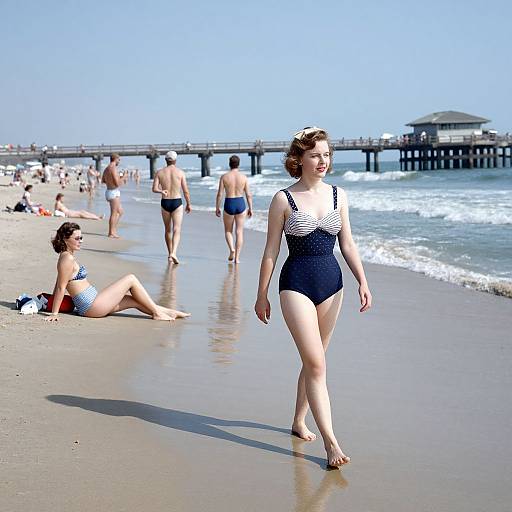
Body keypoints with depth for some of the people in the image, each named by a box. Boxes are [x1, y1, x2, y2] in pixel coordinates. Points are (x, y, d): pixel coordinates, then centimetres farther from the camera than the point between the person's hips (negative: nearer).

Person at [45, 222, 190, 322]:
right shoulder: (68, 258, -17)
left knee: (134, 300, 15)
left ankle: (170, 312, 23)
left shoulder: (66, 257, 13)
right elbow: (61, 287, -18)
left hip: (92, 304, 10)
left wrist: (52, 303, 23)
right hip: (91, 305, -10)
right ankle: (157, 312, 7)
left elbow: (58, 286, 19)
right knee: (131, 279, -2)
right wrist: (54, 313, -17)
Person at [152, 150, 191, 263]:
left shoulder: (160, 172, 0)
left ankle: (170, 254, 27)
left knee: (167, 230, 18)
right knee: (177, 230, -6)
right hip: (177, 202, -2)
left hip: (165, 203, 2)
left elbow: (154, 189, -10)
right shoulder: (180, 172, -4)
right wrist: (188, 204, 8)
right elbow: (186, 191, -2)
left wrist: (162, 191, 6)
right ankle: (173, 253, -26)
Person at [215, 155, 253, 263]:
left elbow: (219, 194, -5)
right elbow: (248, 195, -1)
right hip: (240, 204, 1)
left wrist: (217, 208, 4)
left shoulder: (224, 177, -5)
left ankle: (232, 249, -5)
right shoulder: (243, 177, -2)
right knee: (239, 232, 7)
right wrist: (250, 208, 9)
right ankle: (237, 257, 4)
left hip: (229, 204, -1)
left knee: (228, 230, 18)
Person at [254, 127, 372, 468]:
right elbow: (271, 250, -1)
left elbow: (347, 244, 9)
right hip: (296, 283, -4)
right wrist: (262, 295, 1)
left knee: (313, 360, 13)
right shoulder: (284, 200, -5)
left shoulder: (338, 195, 6)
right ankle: (331, 441, -12)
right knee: (316, 364, -11)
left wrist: (363, 282, -1)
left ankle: (299, 421, 30)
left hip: (331, 282, 4)